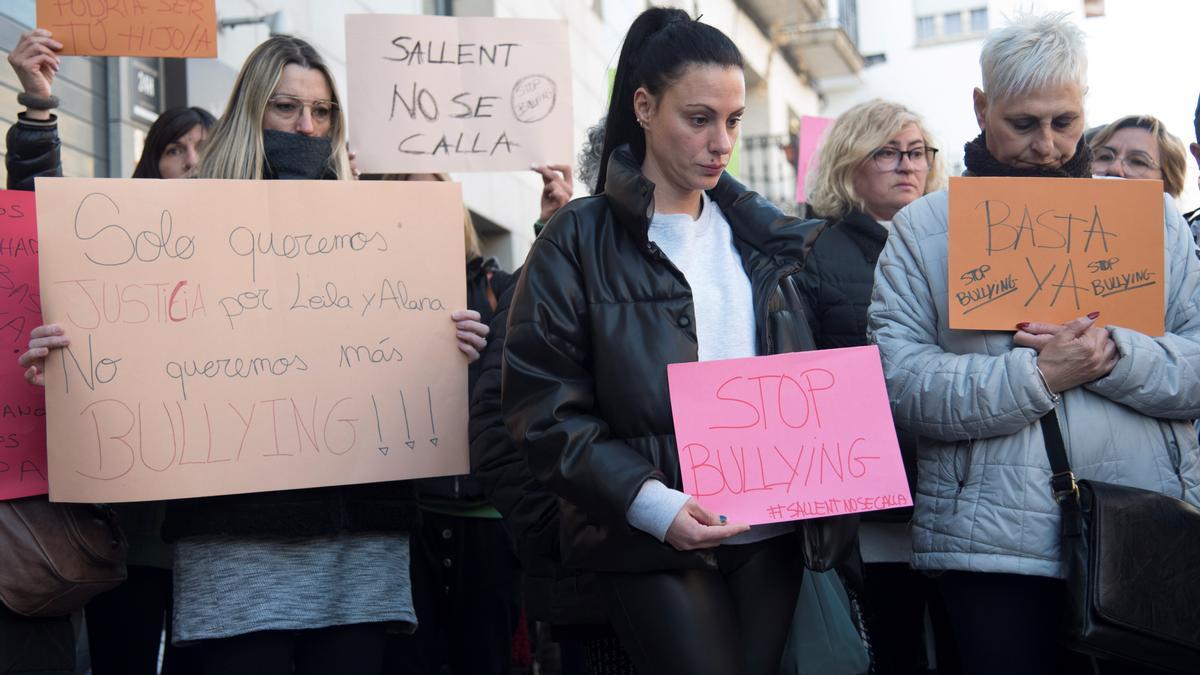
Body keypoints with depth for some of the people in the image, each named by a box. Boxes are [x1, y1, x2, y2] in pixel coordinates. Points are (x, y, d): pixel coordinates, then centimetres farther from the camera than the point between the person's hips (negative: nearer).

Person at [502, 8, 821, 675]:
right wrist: (650, 502, -20)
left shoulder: (766, 235, 11)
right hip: (651, 542, -4)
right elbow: (544, 407, -9)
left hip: (771, 531, 5)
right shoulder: (580, 240, -4)